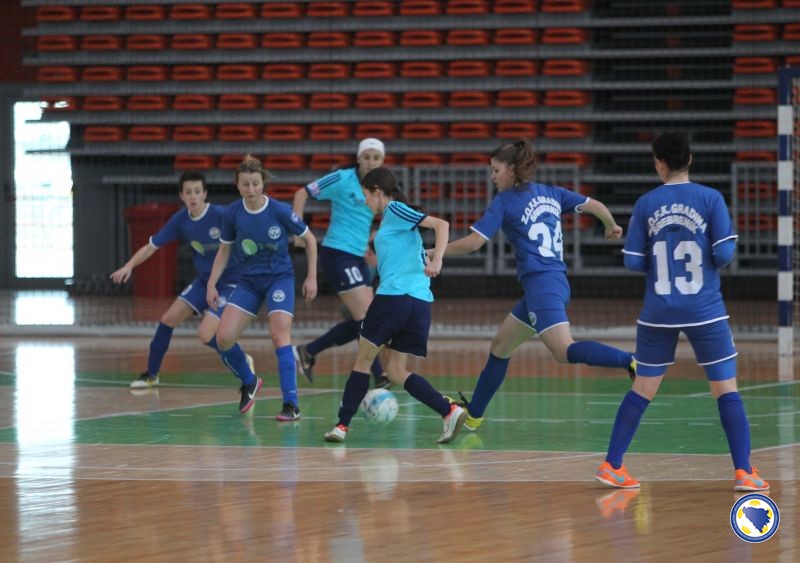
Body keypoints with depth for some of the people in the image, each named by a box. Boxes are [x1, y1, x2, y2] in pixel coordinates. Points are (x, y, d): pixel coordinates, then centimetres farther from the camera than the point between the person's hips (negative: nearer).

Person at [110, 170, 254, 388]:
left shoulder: (220, 215, -22)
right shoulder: (180, 220, -5)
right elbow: (152, 246, 2)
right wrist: (129, 266, -12)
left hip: (229, 282, -6)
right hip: (204, 280, 6)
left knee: (206, 335, -18)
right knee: (168, 319, 3)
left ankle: (243, 362, 8)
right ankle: (151, 374, 21)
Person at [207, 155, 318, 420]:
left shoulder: (280, 211, -16)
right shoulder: (232, 213, -8)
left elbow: (309, 239, -2)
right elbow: (224, 250, 7)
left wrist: (311, 277, -3)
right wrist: (211, 284, 1)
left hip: (280, 278, -3)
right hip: (249, 281, 3)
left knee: (280, 335, -22)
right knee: (223, 337, -9)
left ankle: (291, 404, -21)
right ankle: (249, 382, 19)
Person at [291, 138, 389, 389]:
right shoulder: (342, 180, -10)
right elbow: (302, 194, -6)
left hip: (358, 258, 8)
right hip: (337, 255, -8)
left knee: (359, 322, 8)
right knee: (366, 318, -11)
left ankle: (307, 352, 23)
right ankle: (379, 379, -6)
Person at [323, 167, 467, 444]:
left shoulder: (395, 210, -2)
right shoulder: (394, 219, 24)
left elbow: (441, 224, -14)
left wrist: (436, 261, -24)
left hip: (394, 295, -8)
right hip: (421, 301, 8)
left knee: (363, 359, 6)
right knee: (396, 371, 8)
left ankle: (343, 424, 9)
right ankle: (449, 411, -9)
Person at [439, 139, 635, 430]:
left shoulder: (504, 201, -3)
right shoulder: (550, 193, 14)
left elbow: (473, 242, -7)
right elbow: (595, 206, 12)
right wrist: (611, 227, 33)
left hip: (541, 284, -9)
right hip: (554, 283, 9)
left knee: (565, 351, -21)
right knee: (500, 346, 18)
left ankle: (630, 361, -39)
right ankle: (473, 413, 27)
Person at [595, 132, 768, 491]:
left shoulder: (645, 204, -1)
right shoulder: (710, 199, -6)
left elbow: (633, 262, 0)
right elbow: (724, 253, -10)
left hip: (658, 313, 2)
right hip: (705, 312, -2)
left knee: (643, 390, 12)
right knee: (726, 390, 4)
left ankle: (612, 465, 13)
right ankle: (743, 472, -1)